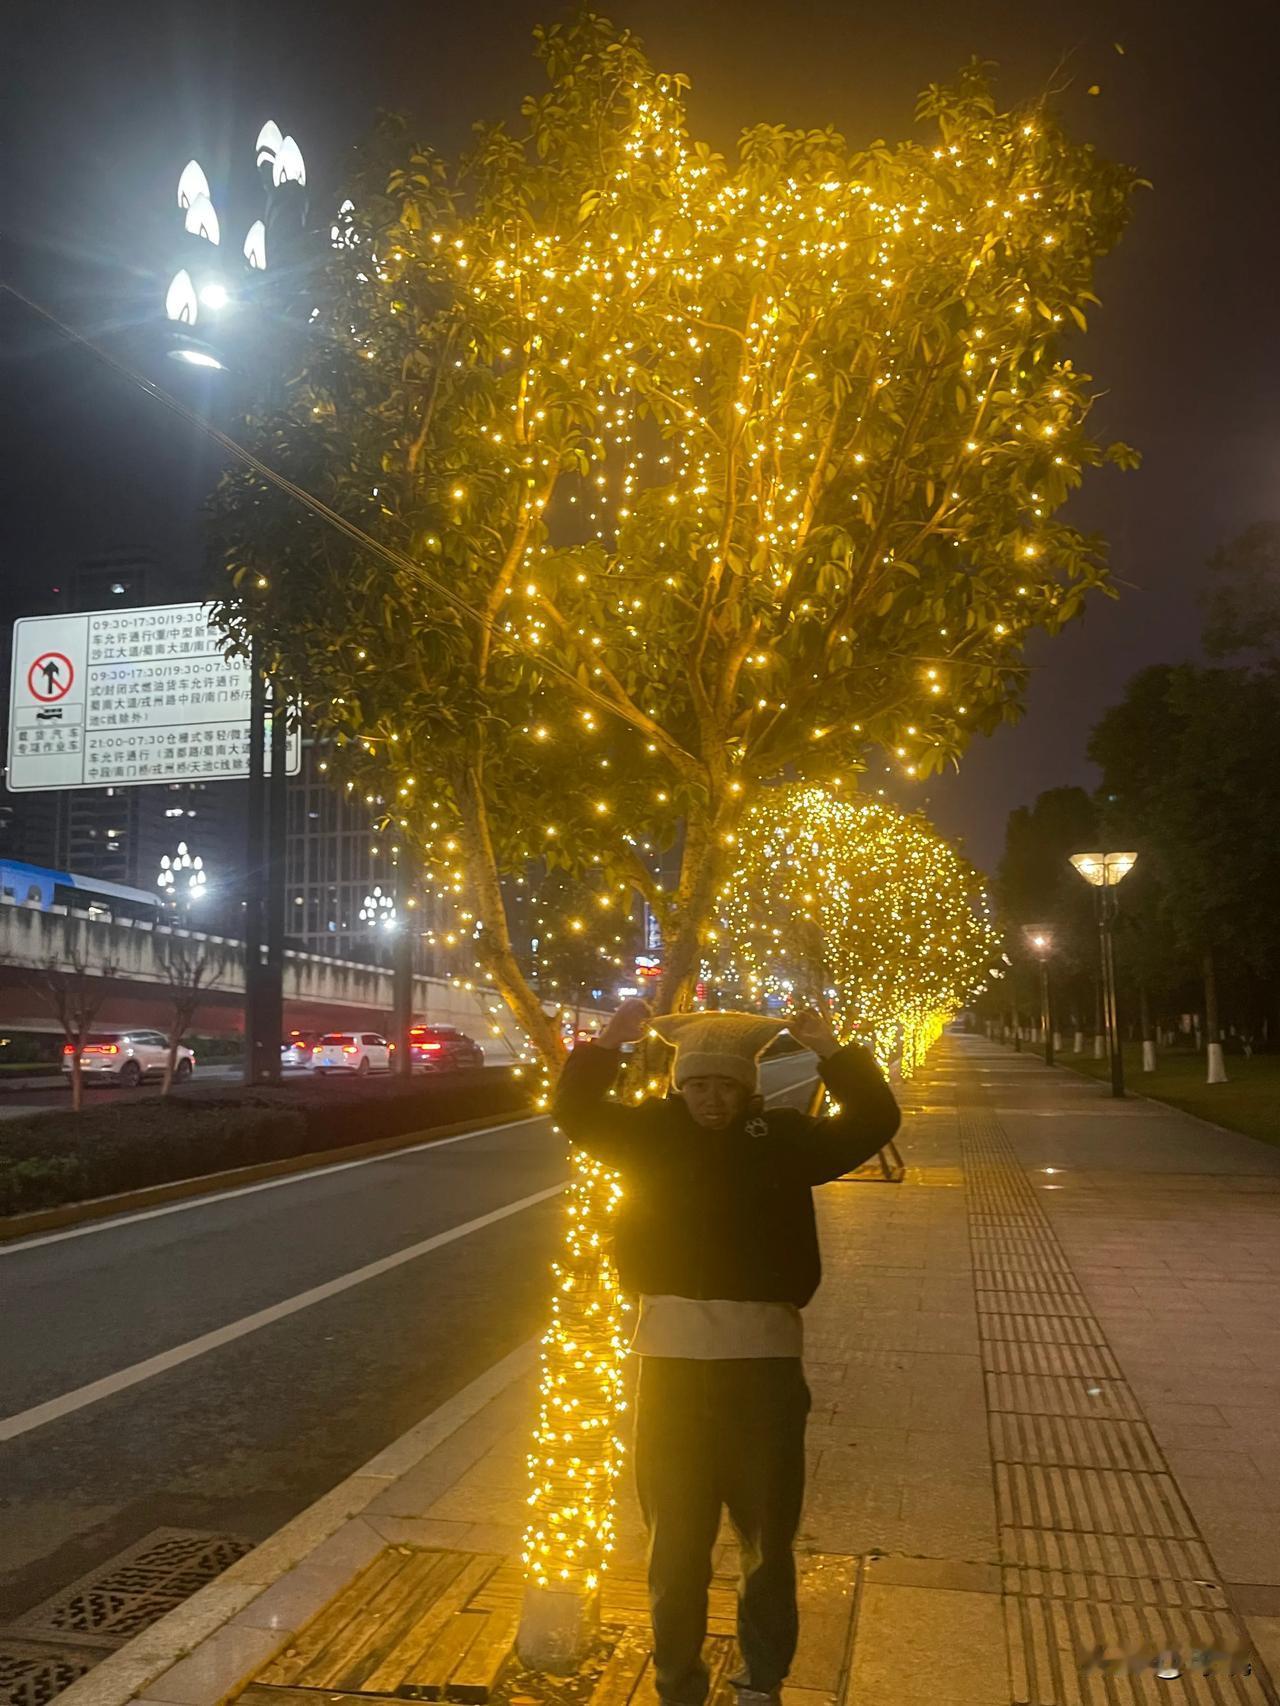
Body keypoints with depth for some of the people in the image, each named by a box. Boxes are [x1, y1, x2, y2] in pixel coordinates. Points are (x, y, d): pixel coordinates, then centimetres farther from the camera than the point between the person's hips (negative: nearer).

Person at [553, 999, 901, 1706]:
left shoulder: (783, 1135, 0)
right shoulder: (652, 1130, 2)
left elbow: (874, 1123, -5)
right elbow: (576, 1113, -3)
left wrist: (831, 1052, -16)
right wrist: (605, 1045, -17)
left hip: (765, 1357, 0)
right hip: (672, 1353, 1)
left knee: (768, 1533, 15)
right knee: (675, 1536, 13)